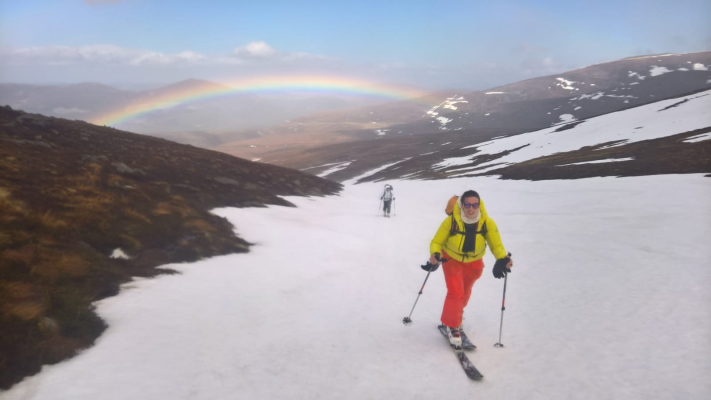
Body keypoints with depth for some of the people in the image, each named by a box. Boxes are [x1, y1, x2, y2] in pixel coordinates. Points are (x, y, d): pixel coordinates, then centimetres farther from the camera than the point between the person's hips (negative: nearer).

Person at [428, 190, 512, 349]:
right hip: (452, 259, -3)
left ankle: (455, 318, 51)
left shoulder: (487, 222, -27)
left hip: (474, 262, 3)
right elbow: (436, 242, -20)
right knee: (455, 293, -15)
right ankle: (452, 325, 11)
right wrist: (435, 255, -40)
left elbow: (496, 245, -17)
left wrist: (503, 259, -36)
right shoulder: (451, 221, -31)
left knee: (465, 293, 21)